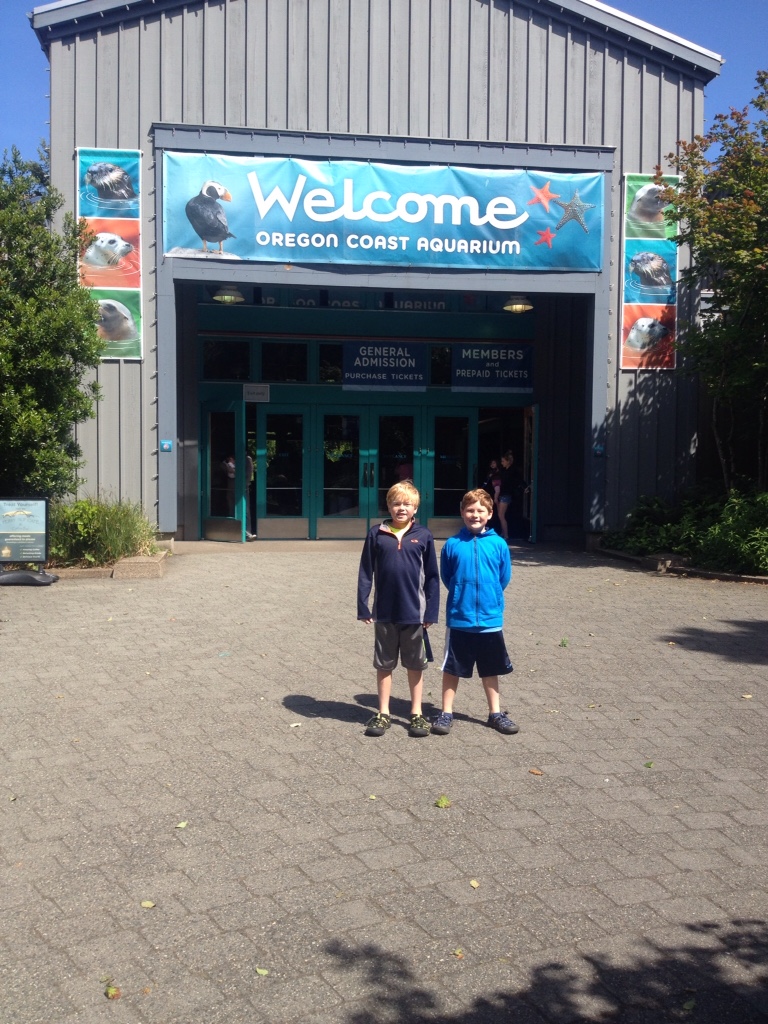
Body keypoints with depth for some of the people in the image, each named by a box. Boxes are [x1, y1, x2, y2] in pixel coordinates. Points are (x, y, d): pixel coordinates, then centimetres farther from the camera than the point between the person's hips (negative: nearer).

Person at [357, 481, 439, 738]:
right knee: (384, 664, 12)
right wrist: (363, 607, -3)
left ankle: (417, 714, 24)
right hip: (384, 612, 1)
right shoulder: (377, 534, -2)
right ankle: (383, 714, 24)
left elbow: (432, 576, 0)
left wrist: (431, 611, -2)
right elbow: (365, 572, 1)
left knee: (415, 665, 12)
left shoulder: (423, 536, -3)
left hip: (414, 612, -1)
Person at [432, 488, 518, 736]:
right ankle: (446, 713, 21)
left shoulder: (498, 544, -4)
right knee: (452, 668, 8)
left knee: (490, 669, 14)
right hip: (459, 619, -1)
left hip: (490, 619, 1)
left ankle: (495, 713, 28)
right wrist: (463, 594, 8)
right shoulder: (452, 544, -6)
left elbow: (504, 577, 7)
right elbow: (446, 577, 6)